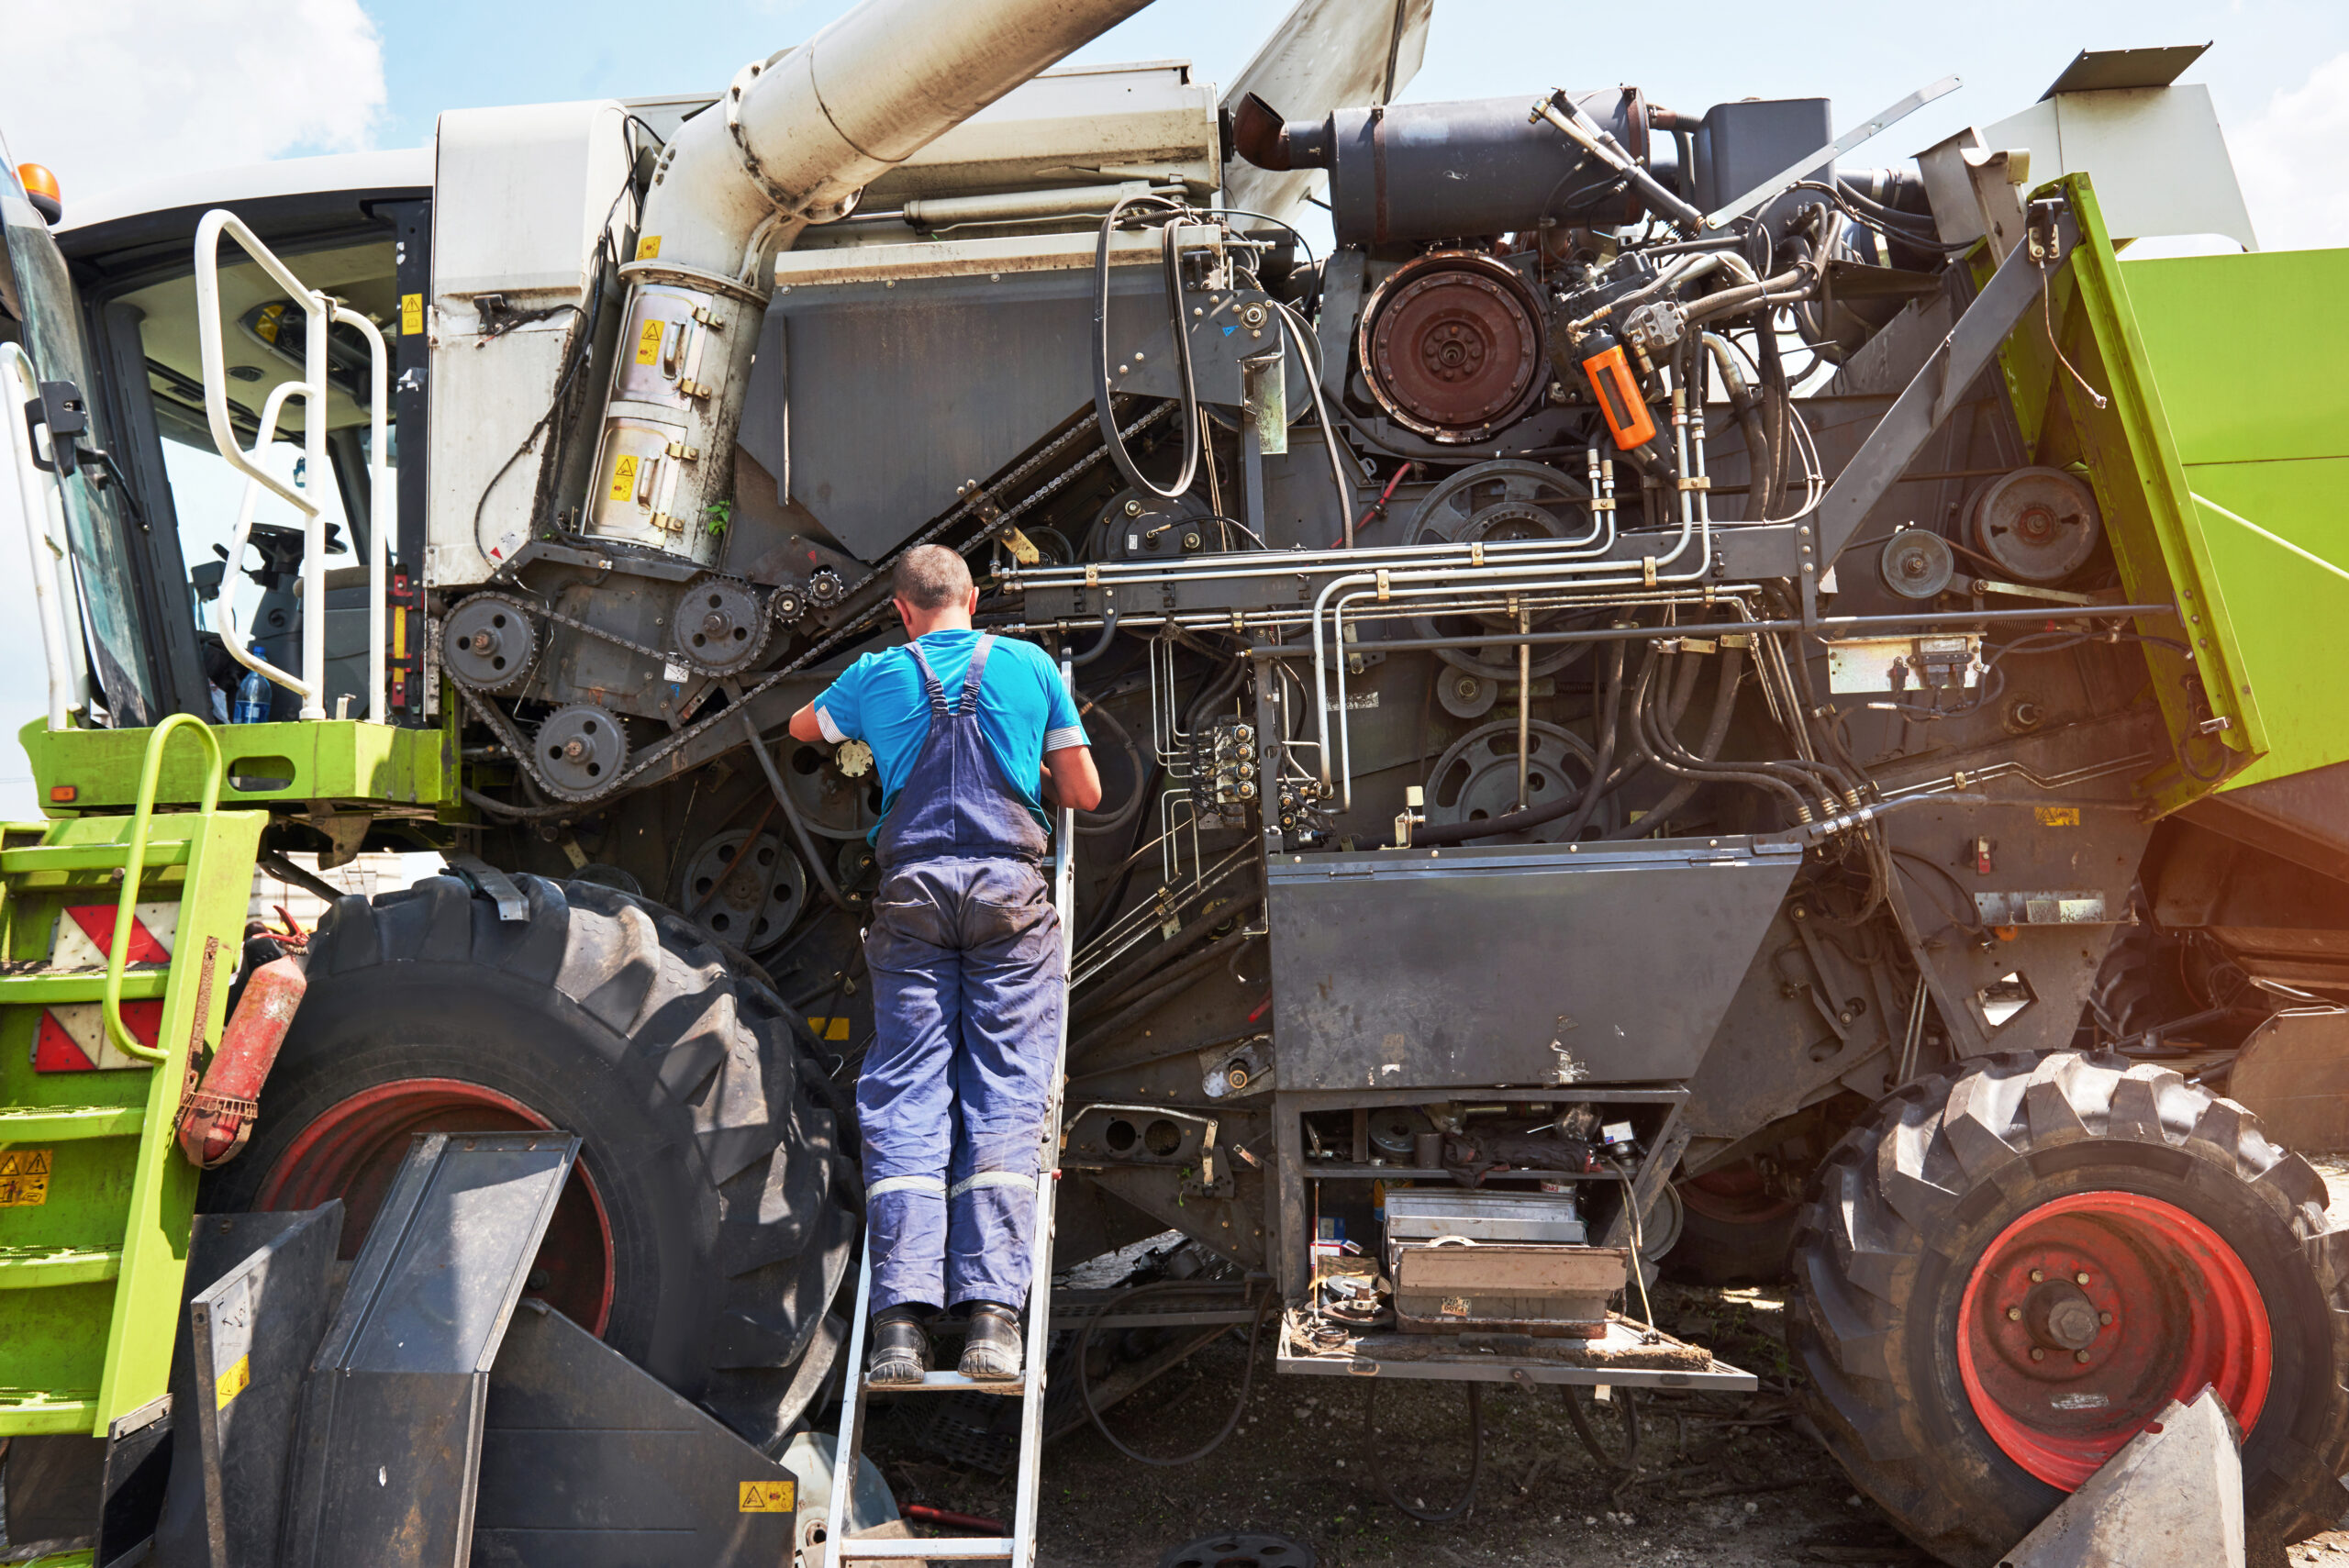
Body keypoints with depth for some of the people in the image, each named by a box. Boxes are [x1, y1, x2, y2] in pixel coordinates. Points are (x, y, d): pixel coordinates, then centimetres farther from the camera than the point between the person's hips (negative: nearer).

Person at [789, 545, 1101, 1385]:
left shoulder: (876, 676, 15)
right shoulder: (1032, 665, 13)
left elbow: (803, 726, 37)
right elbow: (1085, 793, 15)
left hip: (913, 890, 1)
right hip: (1010, 887, 0)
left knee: (905, 1098, -1)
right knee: (1005, 1097, -3)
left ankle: (902, 1315, -11)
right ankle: (992, 1311, -12)